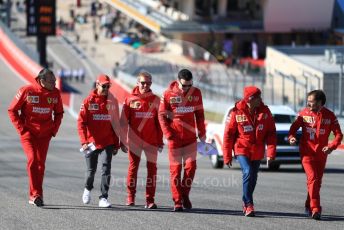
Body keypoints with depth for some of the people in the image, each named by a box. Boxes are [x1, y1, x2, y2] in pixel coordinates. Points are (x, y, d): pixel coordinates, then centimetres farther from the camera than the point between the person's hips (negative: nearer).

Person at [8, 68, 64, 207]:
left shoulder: (55, 93, 0)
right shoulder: (27, 91, -12)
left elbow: (59, 113, 17)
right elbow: (12, 110, -2)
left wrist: (54, 129, 5)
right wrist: (21, 128, -7)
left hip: (45, 134, 4)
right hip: (28, 132, -4)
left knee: (41, 163, 4)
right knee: (32, 159, -18)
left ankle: (33, 196, 14)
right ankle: (36, 194, -19)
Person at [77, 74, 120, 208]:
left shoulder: (112, 101, 5)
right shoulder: (88, 101, -2)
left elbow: (116, 124, 9)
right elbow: (81, 122, -6)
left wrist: (116, 144, 7)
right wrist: (84, 141, -16)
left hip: (107, 143, 1)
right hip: (92, 143, -1)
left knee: (106, 169, -10)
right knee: (91, 170, 8)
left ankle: (103, 198, -8)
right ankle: (88, 189, 38)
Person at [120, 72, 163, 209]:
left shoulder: (155, 100, 5)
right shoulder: (130, 99, 1)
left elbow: (159, 122, 7)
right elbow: (124, 122, 3)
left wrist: (160, 141, 4)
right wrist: (123, 141, 0)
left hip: (151, 141, 1)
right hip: (134, 140, -1)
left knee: (152, 168, -2)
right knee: (133, 167, 4)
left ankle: (150, 200, 0)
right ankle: (130, 197, 14)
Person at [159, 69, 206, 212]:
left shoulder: (196, 93, 4)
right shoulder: (168, 94, -5)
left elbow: (199, 114, 13)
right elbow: (162, 115, -2)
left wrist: (202, 132, 11)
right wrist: (168, 134, -10)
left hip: (191, 137, 3)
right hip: (175, 138, -3)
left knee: (191, 166, 0)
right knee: (176, 169, -1)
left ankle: (185, 195, 18)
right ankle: (178, 201, 3)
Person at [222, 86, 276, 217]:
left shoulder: (265, 111, -4)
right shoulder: (236, 113, -12)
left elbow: (271, 133, -1)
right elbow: (228, 134, -6)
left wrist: (271, 152, -9)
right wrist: (227, 156, -5)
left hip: (257, 151, 4)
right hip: (242, 149, -4)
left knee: (253, 177, 12)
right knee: (248, 173, -21)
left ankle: (246, 202, 33)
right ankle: (248, 204, -16)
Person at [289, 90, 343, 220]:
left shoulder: (329, 116, -4)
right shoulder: (304, 113, -3)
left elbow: (338, 134, -3)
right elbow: (294, 127, 7)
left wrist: (331, 147, -20)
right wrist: (292, 137, -15)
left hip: (321, 154, 2)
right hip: (307, 152, -2)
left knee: (317, 181, 12)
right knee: (312, 178, -17)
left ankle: (309, 206, 31)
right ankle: (315, 209, -21)